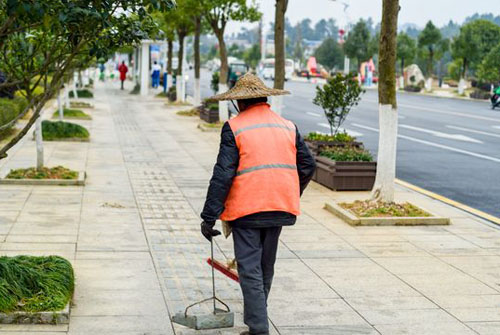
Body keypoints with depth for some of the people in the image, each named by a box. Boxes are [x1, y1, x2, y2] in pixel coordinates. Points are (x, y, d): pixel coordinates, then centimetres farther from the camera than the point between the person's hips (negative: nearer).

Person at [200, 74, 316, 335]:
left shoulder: (234, 127, -6)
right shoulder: (288, 127, 10)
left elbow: (223, 174, -12)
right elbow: (308, 166, 12)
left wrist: (209, 217, -9)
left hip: (246, 209, -5)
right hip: (280, 207, 6)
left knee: (250, 270, 0)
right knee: (266, 269, 19)